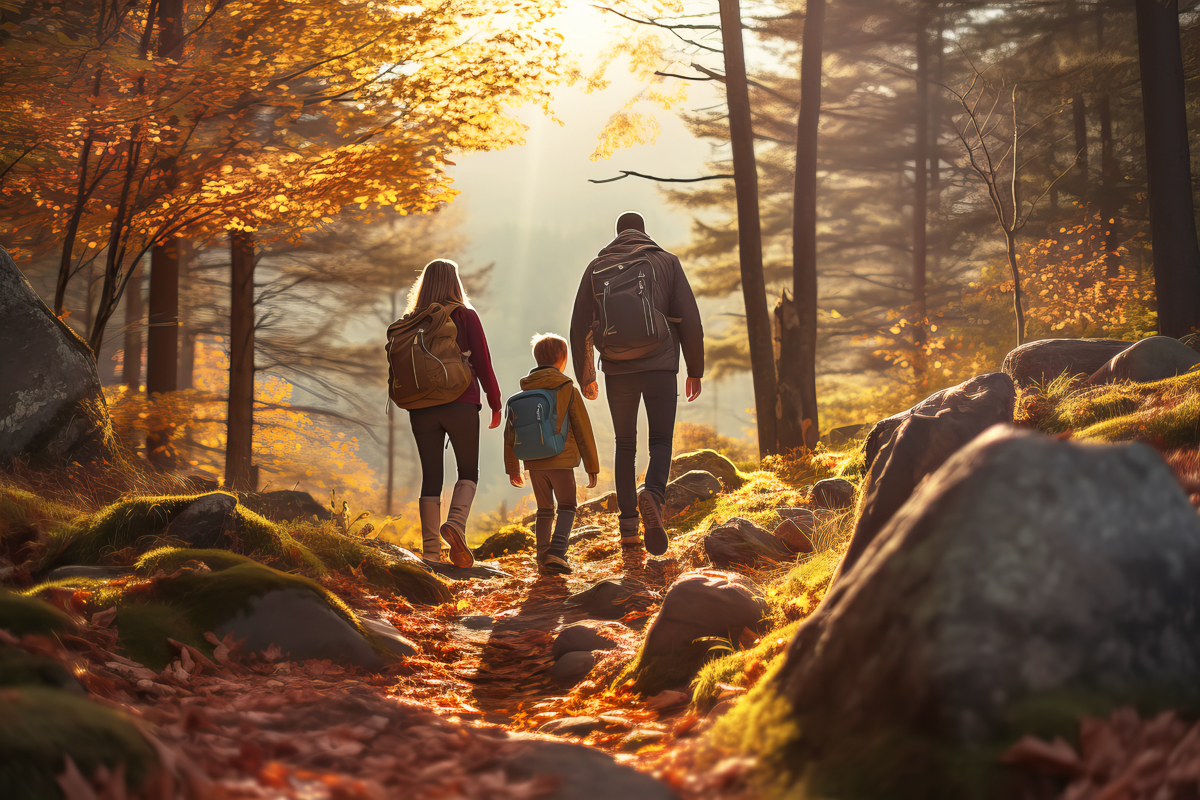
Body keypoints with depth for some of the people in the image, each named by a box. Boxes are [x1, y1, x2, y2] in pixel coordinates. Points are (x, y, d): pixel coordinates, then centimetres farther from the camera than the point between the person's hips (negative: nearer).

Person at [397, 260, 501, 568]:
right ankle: (455, 523, -16)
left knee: (431, 476, 6)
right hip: (461, 405, -2)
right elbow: (482, 363, -3)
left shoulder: (411, 322, 6)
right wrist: (495, 403, 5)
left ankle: (431, 551, 2)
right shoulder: (466, 317, 0)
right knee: (468, 472, 11)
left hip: (422, 410, 2)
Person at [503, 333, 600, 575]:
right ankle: (556, 552, -17)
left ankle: (543, 559, 11)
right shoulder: (568, 390, -2)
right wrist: (592, 465, 6)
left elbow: (510, 432, 11)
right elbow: (583, 430, 0)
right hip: (561, 460, -4)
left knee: (544, 510, 15)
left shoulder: (522, 393, 10)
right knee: (567, 507, 3)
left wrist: (512, 468, 19)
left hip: (534, 463, 4)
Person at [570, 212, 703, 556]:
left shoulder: (596, 267, 9)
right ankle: (652, 496, -29)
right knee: (660, 441, 2)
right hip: (659, 367, -2)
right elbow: (690, 319, 1)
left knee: (625, 445, 13)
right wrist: (695, 370, 7)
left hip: (617, 372, 2)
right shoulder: (666, 262, 5)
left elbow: (580, 327, 9)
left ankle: (628, 527, 8)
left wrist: (585, 377, 19)